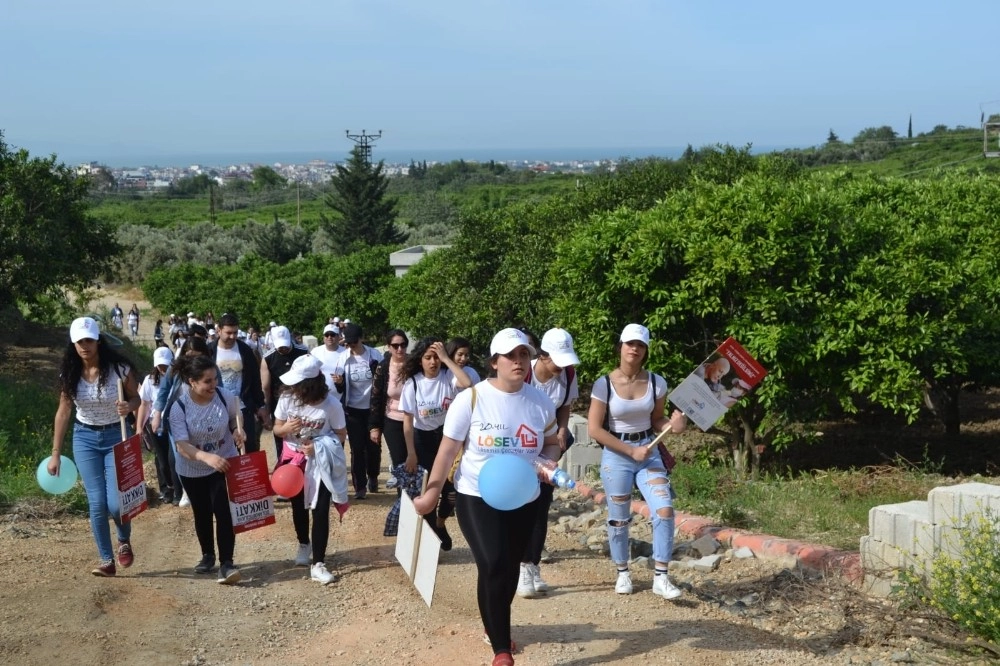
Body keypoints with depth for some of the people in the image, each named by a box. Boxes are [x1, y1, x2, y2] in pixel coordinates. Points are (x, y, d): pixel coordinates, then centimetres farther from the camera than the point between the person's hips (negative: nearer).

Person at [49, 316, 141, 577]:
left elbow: (135, 399, -1)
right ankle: (107, 560, 11)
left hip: (116, 435, -2)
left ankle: (125, 541, 24)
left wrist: (128, 406, -26)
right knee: (97, 503, -2)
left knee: (116, 503, -9)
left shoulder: (119, 368, -13)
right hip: (84, 438, 2)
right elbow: (63, 413, 1)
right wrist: (55, 453, 2)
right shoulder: (69, 374, -5)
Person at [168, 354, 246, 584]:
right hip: (193, 470, 0)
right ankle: (208, 555, 36)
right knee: (202, 514, 16)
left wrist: (238, 430, -16)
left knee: (223, 512, -11)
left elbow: (234, 417, 8)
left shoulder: (225, 396, -16)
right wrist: (207, 457, -46)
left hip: (225, 464, 0)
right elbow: (182, 446, -28)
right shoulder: (179, 408, -23)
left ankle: (226, 563, -8)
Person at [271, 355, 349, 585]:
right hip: (293, 458, 3)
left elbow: (341, 434, -9)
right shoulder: (287, 398, -15)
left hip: (320, 462, -3)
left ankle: (318, 564, -1)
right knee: (298, 505, 19)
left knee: (321, 510, -8)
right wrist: (286, 428, -26)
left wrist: (319, 446, -24)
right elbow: (276, 429, -3)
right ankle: (304, 544, 46)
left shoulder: (331, 404, -22)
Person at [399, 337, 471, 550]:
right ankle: (430, 532, 25)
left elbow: (467, 384, -35)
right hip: (423, 437, -1)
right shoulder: (412, 383, -13)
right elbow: (408, 420, -11)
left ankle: (440, 523, 26)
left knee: (452, 484, -4)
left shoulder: (448, 376, -12)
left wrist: (446, 358, -32)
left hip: (448, 434, 1)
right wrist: (411, 453, -12)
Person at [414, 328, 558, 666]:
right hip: (477, 497, -4)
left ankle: (496, 626, 42)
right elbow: (449, 448, -8)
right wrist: (432, 492, -6)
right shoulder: (471, 398, -13)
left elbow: (551, 443, 10)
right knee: (493, 567, -16)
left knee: (510, 568, 16)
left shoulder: (541, 402, -3)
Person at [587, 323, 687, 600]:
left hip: (649, 452, 2)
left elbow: (656, 419, 10)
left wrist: (673, 425, -14)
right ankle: (623, 573, 29)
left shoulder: (656, 382, -3)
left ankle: (660, 578, -3)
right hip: (616, 456, -2)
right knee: (619, 519, 7)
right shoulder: (604, 384, -12)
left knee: (665, 510, -12)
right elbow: (594, 429, -11)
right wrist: (631, 450, -13)